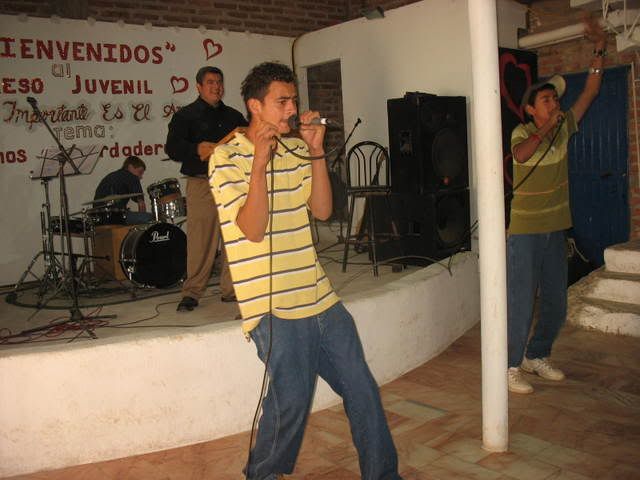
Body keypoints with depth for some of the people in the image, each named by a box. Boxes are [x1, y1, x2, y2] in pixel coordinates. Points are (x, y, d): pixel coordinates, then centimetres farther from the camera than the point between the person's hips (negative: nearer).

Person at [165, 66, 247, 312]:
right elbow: (172, 147, -7)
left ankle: (230, 289, 15)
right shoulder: (185, 115, 6)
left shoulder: (234, 116, 21)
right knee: (200, 240, -7)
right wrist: (197, 149, -26)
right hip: (202, 184, -4)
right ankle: (191, 292, 4)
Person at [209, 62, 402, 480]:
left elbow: (323, 210, 6)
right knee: (292, 402, -5)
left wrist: (317, 152, -1)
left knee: (362, 390, 10)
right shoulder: (227, 158, -6)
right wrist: (260, 163, -24)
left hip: (320, 299, 7)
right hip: (275, 308, -6)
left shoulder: (296, 148, 12)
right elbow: (252, 229, -16)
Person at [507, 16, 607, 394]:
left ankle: (537, 356, 31)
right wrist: (546, 127, -30)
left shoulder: (565, 128, 6)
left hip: (556, 229, 6)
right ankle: (511, 367, 7)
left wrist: (600, 51, -5)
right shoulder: (522, 132, -8)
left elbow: (590, 93, 1)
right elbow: (521, 155, -31)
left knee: (556, 304, 13)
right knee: (521, 302, -4)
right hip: (525, 231, -6)